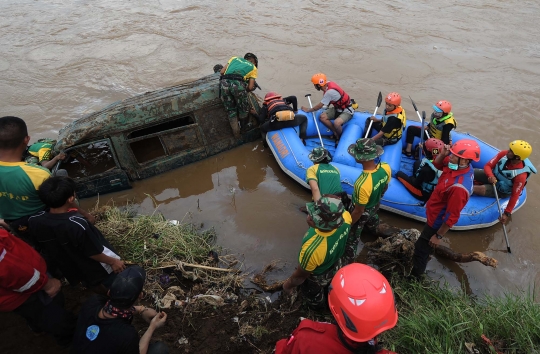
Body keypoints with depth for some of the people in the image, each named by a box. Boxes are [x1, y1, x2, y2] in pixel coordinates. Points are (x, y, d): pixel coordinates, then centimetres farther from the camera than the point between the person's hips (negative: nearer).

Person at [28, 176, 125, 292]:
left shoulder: (34, 221, -20)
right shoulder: (77, 224, -39)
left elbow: (40, 248, -1)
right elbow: (94, 253, -24)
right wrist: (113, 261, -7)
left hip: (68, 270, 6)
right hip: (94, 272, -6)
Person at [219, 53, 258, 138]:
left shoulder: (234, 58, 32)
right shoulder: (253, 68, 24)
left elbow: (222, 72, 22)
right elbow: (250, 87, 11)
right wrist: (244, 91, 31)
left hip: (224, 83, 3)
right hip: (237, 84, -3)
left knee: (231, 109, 20)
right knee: (243, 108, 21)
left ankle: (236, 132, 21)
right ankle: (244, 128, 39)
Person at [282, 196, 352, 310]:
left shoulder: (312, 249, -51)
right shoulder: (345, 217, -36)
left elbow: (301, 275, -28)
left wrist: (288, 285, -6)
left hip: (317, 277, -4)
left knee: (313, 294, 33)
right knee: (327, 288, 39)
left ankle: (318, 308, 66)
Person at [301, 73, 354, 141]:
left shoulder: (329, 92, -31)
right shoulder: (328, 83, -9)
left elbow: (319, 106, -19)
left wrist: (308, 110, -5)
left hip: (347, 111, -9)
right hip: (338, 108, 9)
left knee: (336, 123, -34)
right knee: (322, 117, -8)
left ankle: (341, 137, -4)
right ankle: (336, 134, 6)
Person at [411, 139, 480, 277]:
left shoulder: (459, 187, -40)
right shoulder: (461, 166, -15)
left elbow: (451, 217, -30)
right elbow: (437, 164, 2)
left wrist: (438, 236, -18)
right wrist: (443, 154, -20)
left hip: (436, 221, -8)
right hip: (434, 214, 8)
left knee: (421, 249, 13)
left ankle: (414, 275, 37)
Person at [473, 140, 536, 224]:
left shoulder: (521, 175, -33)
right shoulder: (504, 154, -23)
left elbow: (515, 195, -24)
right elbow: (487, 166, -16)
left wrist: (507, 213, -20)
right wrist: (490, 176, -40)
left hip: (502, 190, -5)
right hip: (493, 177, 5)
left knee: (481, 189, -32)